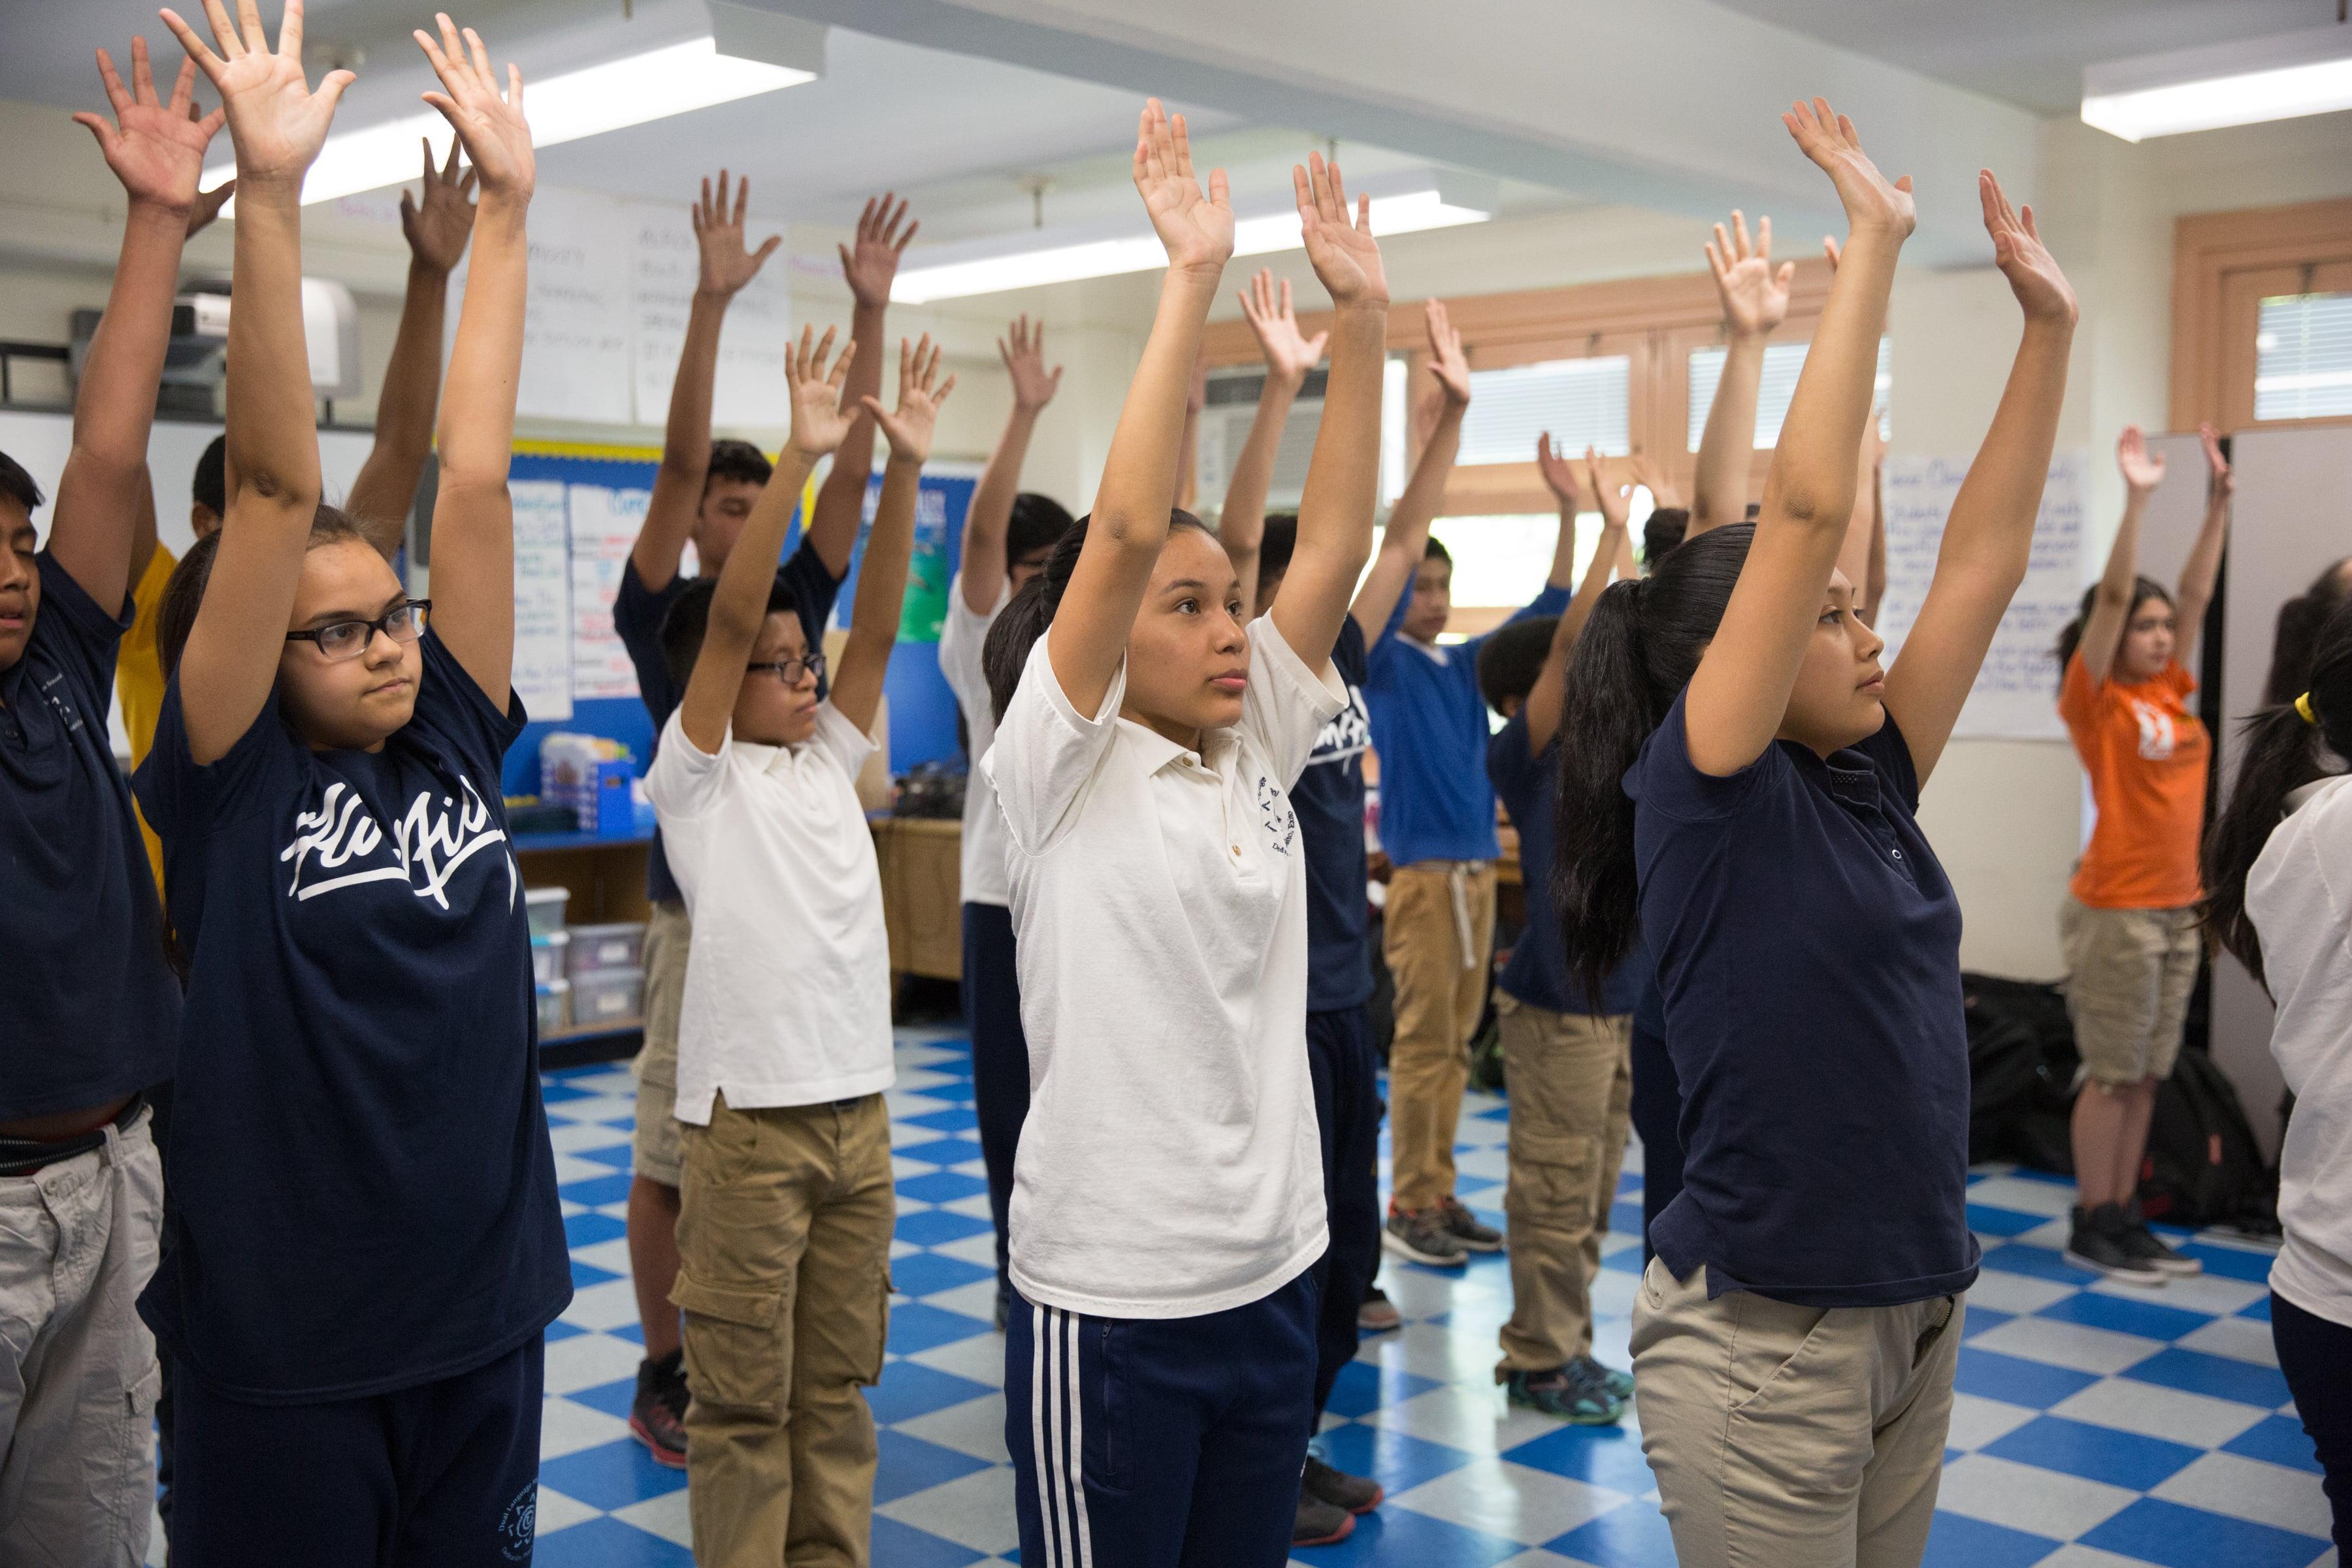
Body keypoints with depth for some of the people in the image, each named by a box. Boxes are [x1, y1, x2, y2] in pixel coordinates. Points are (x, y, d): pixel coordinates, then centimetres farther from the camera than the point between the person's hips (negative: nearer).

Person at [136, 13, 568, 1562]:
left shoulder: (454, 744, 2)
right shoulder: (230, 784, -8)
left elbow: (474, 473, -1)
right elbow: (277, 487, -17)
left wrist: (507, 207, -1)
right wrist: (270, 190, -21)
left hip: (486, 1313, 4)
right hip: (285, 1346, -4)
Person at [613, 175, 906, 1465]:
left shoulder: (796, 605, 8)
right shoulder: (659, 616, -4)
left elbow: (853, 469, 0)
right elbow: (678, 459, -15)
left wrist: (871, 313, -8)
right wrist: (711, 303, -23)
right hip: (705, 913, -4)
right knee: (671, 1157, 3)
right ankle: (665, 1375, 16)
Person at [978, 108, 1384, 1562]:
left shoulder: (1257, 755, 5)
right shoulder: (1062, 766, -11)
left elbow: (1336, 543, 0)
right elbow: (1123, 528, -22)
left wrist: (1363, 318, -5)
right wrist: (1193, 276, -21)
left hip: (1273, 1270, 6)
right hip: (1113, 1294, -6)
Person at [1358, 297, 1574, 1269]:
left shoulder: (1464, 667, 13)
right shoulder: (1383, 664, -6)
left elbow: (1549, 613, 13)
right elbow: (1400, 539, -14)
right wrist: (1450, 416, -21)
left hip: (1478, 869, 7)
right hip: (1423, 872, -7)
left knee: (1454, 1045, 12)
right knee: (1422, 1044, -2)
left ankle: (1438, 1194, 20)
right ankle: (1408, 1206, 7)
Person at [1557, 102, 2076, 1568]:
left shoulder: (1867, 789, 6)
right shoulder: (1704, 797, -14)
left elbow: (1987, 558, 7)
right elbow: (1806, 505, -21)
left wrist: (2052, 325, 5)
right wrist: (1873, 243, -16)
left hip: (1919, 1320, 8)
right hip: (1764, 1339, -8)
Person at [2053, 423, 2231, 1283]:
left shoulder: (2170, 695, 10)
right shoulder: (2096, 700, -8)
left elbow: (2197, 593, 12)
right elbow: (2111, 598, -18)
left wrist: (2220, 499, 8)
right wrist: (2136, 499, -22)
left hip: (2177, 909, 7)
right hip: (2118, 910, -7)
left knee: (2145, 1075, 12)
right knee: (2111, 1074, 0)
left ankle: (2124, 1217, 20)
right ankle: (2091, 1228, 9)